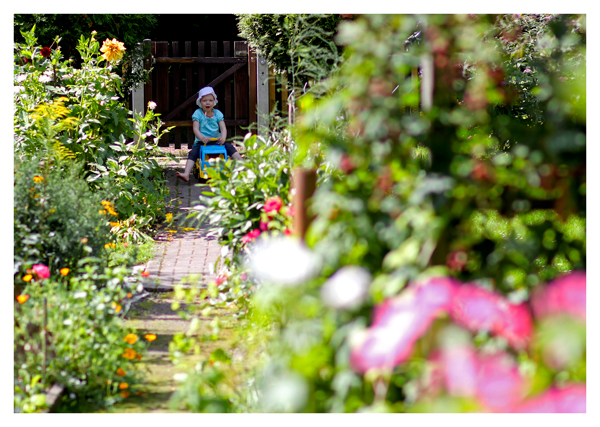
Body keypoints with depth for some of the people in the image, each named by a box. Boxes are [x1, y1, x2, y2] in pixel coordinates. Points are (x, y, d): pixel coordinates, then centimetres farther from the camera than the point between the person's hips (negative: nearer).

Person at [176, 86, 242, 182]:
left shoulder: (217, 113, 7)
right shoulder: (197, 114, -1)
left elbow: (223, 128, 0)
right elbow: (195, 129, -10)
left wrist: (223, 137, -23)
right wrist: (202, 137, -30)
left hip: (217, 141, 2)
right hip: (201, 142, -2)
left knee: (230, 147, -17)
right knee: (193, 153, -25)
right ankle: (186, 174, -36)